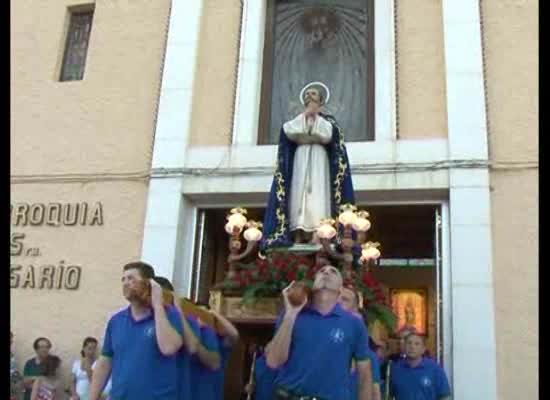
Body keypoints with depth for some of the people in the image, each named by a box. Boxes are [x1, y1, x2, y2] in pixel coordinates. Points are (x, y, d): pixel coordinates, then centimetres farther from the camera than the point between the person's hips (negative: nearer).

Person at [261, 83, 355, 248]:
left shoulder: (327, 120, 16)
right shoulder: (298, 118, 21)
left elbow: (327, 135, -7)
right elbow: (288, 131, -2)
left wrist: (316, 117, -4)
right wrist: (305, 116, -3)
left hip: (318, 160, -2)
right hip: (300, 160, 2)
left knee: (317, 195, -15)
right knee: (299, 194, -11)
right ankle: (298, 235, -17)